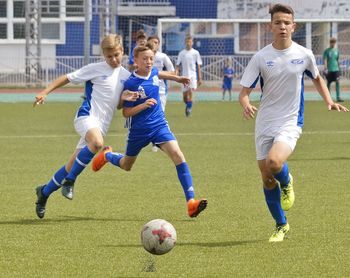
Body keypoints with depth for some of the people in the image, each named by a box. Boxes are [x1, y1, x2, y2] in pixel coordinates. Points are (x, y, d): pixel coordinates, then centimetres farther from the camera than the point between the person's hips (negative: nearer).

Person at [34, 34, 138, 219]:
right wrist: (45, 92, -7)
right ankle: (69, 181, -23)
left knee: (73, 166, 6)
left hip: (102, 125, 6)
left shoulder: (125, 75, 12)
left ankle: (45, 192, 26)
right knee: (97, 143, -38)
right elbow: (67, 78, 1)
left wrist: (124, 98, -5)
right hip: (87, 116, -6)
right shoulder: (95, 69, -4)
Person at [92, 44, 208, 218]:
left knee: (178, 155, -21)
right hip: (138, 130, -3)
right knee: (126, 166, 19)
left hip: (159, 125, 3)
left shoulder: (153, 73, -3)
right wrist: (143, 105, -29)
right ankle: (107, 155, 57)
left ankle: (191, 202, -27)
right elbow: (126, 113, -15)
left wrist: (177, 78, 31)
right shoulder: (131, 84, -19)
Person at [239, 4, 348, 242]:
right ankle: (281, 226, 25)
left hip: (290, 122, -2)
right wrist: (246, 105, -26)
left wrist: (329, 101, 3)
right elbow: (244, 91, -3)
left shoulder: (304, 55, -2)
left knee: (274, 162, -30)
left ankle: (287, 183, 6)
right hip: (264, 124, 2)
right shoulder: (261, 57, -4)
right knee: (267, 179, 5)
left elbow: (317, 78, 18)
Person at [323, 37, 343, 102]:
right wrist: (325, 68, -23)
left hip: (336, 69, 2)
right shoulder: (326, 51, -1)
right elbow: (325, 60, -9)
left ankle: (338, 97, -14)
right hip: (329, 70, -2)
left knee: (337, 82, -10)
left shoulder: (336, 50, 10)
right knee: (328, 83, 5)